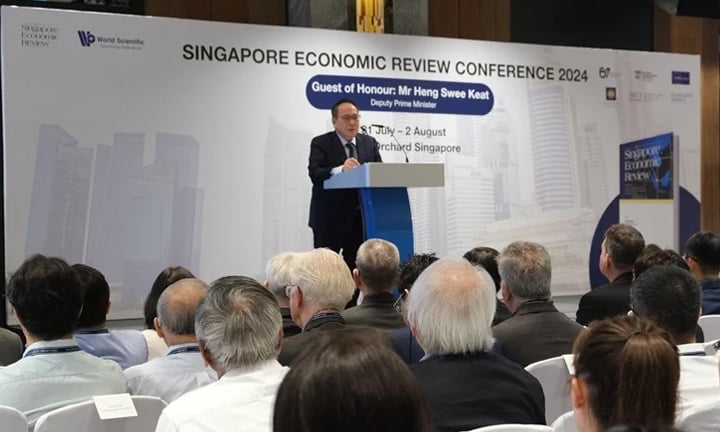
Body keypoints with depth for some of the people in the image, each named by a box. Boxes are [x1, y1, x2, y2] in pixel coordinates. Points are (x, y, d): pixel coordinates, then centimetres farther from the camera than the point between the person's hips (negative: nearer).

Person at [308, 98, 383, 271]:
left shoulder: (369, 143, 11)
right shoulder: (320, 143, -3)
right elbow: (315, 173, -18)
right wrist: (340, 169, -35)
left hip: (361, 217, 4)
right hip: (330, 218, -4)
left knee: (356, 267, 8)